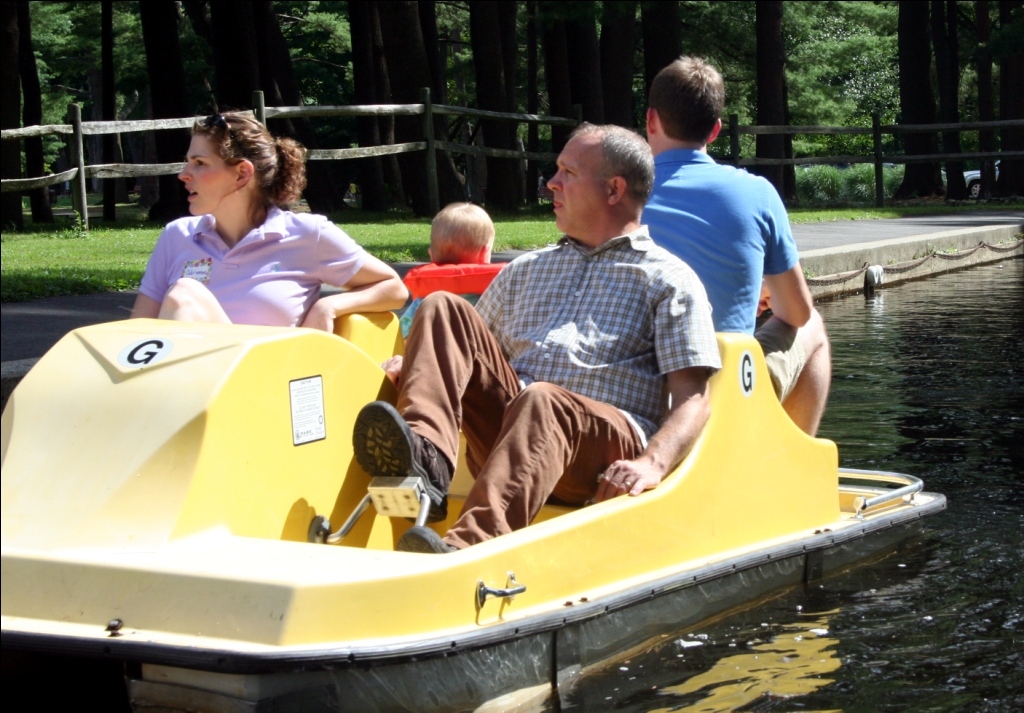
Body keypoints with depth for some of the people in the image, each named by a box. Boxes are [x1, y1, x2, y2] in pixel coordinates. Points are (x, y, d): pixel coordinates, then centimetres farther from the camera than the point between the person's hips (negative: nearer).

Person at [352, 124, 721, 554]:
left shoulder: (668, 280, 12)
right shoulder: (526, 271, 30)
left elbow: (692, 400, 1)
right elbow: (473, 348, 30)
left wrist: (653, 464, -19)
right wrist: (420, 366, 6)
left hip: (610, 446, -5)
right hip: (509, 436, 5)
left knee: (540, 402, -37)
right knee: (444, 309, -10)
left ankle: (467, 547, -59)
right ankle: (425, 454, -37)